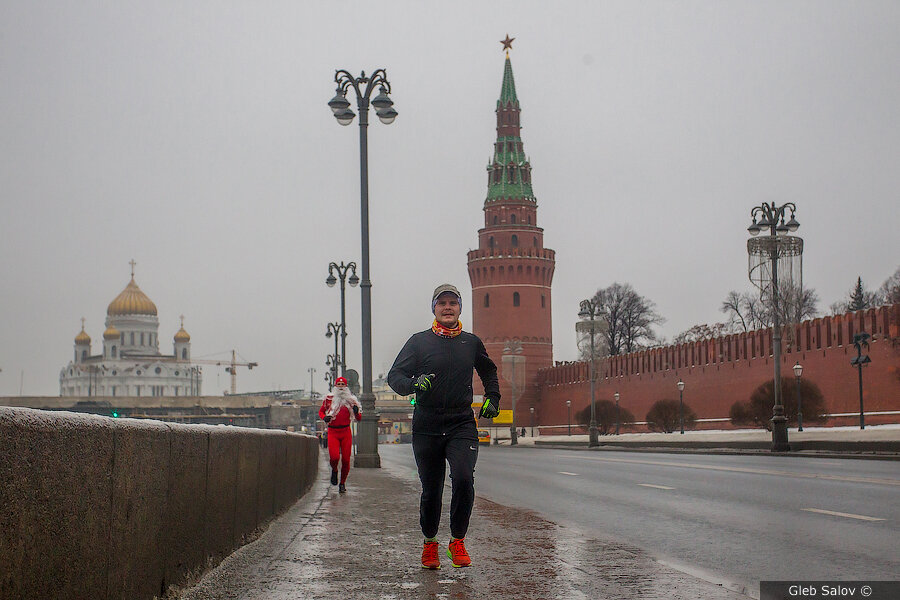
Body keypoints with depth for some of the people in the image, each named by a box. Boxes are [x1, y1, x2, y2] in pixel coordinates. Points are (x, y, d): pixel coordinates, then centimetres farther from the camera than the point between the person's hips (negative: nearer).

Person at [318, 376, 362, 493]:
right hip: (332, 432, -1)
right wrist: (324, 417, -6)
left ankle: (342, 483, 17)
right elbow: (321, 411, 16)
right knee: (334, 457, -18)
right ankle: (334, 471, 17)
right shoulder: (329, 399, 3)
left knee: (346, 459, -2)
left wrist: (356, 412, -15)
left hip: (346, 432, 1)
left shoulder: (351, 400, 5)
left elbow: (359, 418, 7)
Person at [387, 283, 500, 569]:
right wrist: (413, 385, -22)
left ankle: (458, 541, -2)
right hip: (426, 427, -1)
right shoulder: (419, 341, 3)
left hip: (462, 425, 1)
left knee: (463, 479, -20)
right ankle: (429, 543, 27)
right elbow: (394, 375, -2)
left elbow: (489, 371, 30)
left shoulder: (471, 342, 11)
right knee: (431, 490, 5)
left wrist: (492, 399, 18)